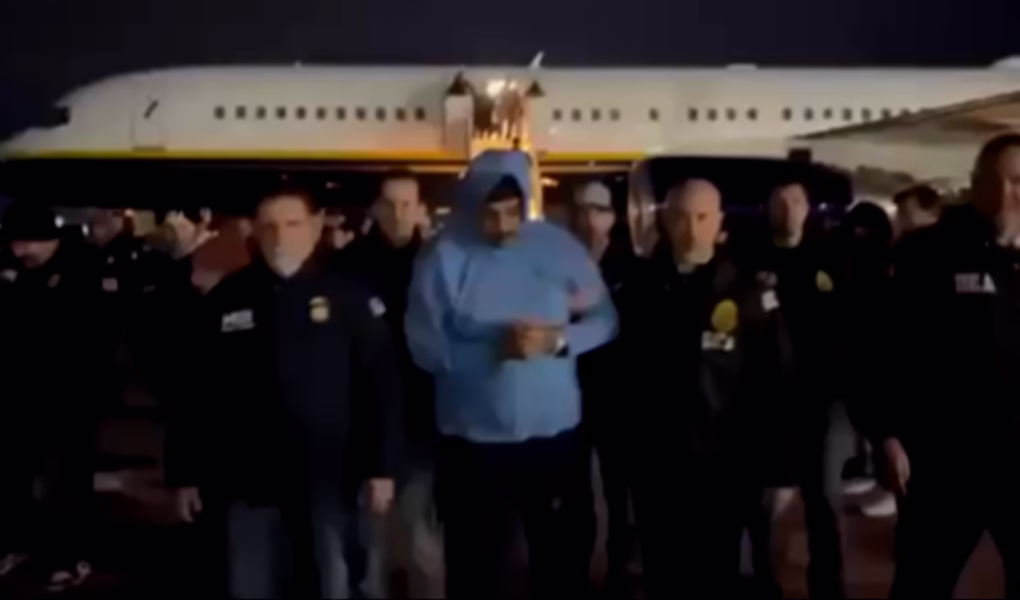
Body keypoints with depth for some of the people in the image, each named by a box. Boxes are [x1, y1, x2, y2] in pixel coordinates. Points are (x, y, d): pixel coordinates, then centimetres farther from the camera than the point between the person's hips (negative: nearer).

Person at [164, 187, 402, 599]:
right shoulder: (227, 300, 2)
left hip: (327, 480, -1)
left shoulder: (349, 297, -4)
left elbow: (380, 385, -4)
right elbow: (197, 391, 5)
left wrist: (379, 466, -7)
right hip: (249, 482, 2)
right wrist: (186, 473, 3)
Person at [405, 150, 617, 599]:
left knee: (565, 557, 19)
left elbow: (604, 319, 1)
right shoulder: (443, 258, -8)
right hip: (476, 441, -2)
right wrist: (495, 347, -24)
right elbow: (426, 347, -11)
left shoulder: (558, 245, -2)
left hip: (557, 433, 2)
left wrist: (558, 339, -18)